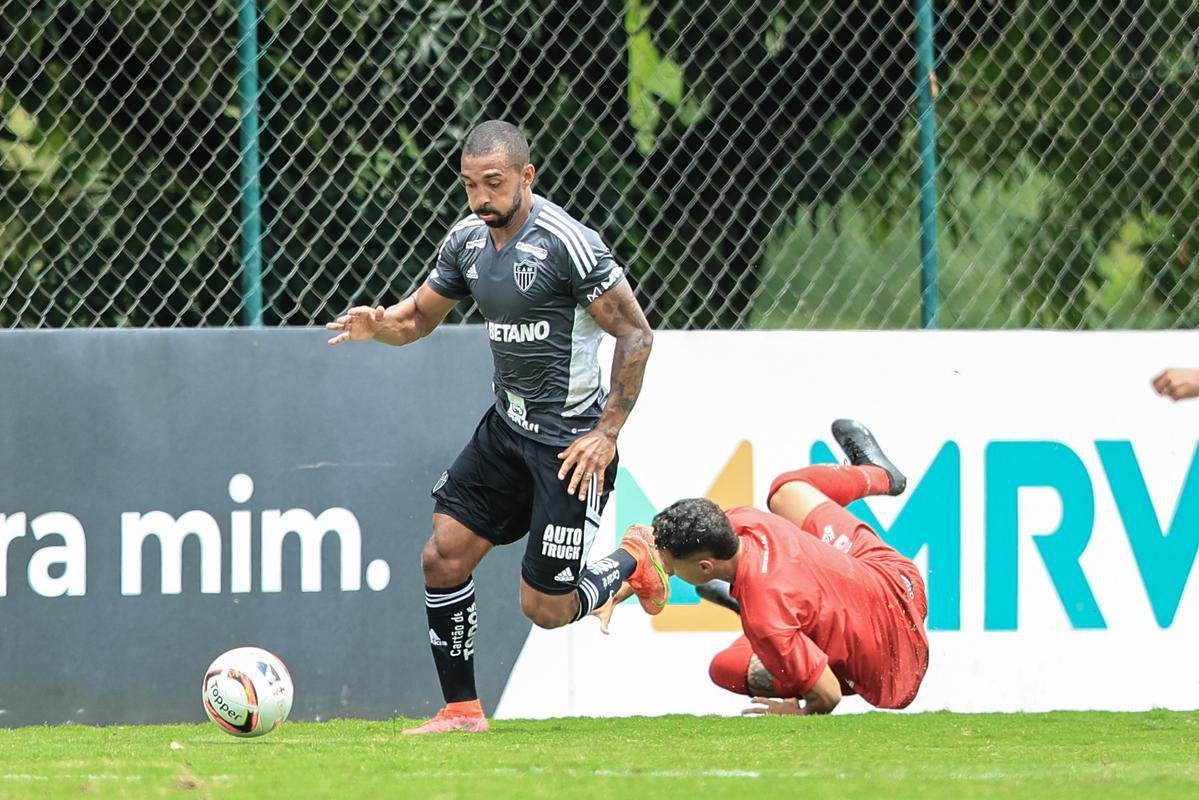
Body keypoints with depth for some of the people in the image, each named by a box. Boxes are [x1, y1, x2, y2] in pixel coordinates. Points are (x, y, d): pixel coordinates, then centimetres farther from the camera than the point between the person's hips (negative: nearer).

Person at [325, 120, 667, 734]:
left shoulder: (566, 243, -20)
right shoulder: (467, 241, 3)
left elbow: (635, 333, -15)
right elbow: (420, 316, 15)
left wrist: (608, 433, -17)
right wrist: (378, 324, -9)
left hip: (570, 442, -7)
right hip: (506, 428, 7)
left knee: (545, 608, -4)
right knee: (442, 558, -2)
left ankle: (632, 563, 26)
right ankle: (461, 710, 9)